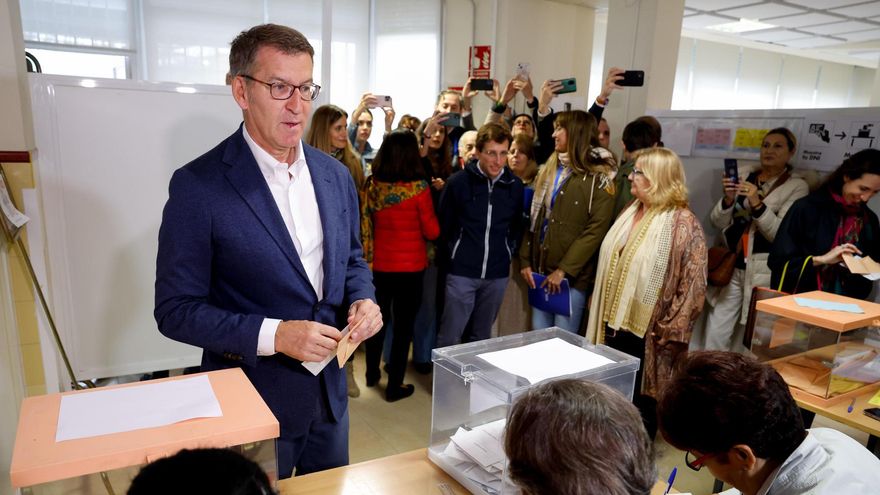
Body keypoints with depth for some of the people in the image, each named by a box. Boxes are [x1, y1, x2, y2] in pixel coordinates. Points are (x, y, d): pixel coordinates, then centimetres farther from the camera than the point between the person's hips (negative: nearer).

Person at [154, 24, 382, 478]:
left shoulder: (335, 175, 1)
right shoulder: (198, 186, -16)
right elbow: (176, 310, -14)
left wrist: (363, 299, -8)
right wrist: (274, 334, -25)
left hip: (330, 390, 5)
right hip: (252, 398, -5)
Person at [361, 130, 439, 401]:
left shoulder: (372, 184, -5)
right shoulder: (419, 188, -16)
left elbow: (366, 226, 0)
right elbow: (432, 231, -9)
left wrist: (368, 260, 8)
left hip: (378, 265, 4)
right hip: (410, 267, -4)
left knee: (377, 319, 21)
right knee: (403, 326, 8)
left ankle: (372, 373, 38)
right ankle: (395, 386, 17)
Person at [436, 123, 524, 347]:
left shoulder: (515, 185, -1)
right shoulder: (459, 181, -9)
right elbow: (444, 224, 0)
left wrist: (506, 251, 8)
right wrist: (454, 254, 4)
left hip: (497, 274, 3)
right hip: (462, 272, -3)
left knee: (481, 336, 16)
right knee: (449, 337, 0)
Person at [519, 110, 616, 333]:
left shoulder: (599, 175, -6)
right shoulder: (548, 170, 13)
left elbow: (596, 230, -14)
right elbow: (534, 217, 12)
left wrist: (564, 270, -17)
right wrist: (525, 261, 3)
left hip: (573, 274, -5)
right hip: (540, 268, 6)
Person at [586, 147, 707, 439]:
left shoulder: (682, 223, -15)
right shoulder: (631, 212, 9)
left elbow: (693, 284, -18)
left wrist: (670, 331, -17)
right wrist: (603, 311, 16)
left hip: (645, 330, -7)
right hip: (615, 321, 7)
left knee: (641, 398, 9)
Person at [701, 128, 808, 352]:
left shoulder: (797, 186, -3)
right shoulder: (743, 175, 8)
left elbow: (781, 234, -11)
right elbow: (717, 221, 5)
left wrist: (757, 204, -23)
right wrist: (728, 198, -15)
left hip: (763, 271, -3)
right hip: (729, 265, 3)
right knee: (715, 334, 5)